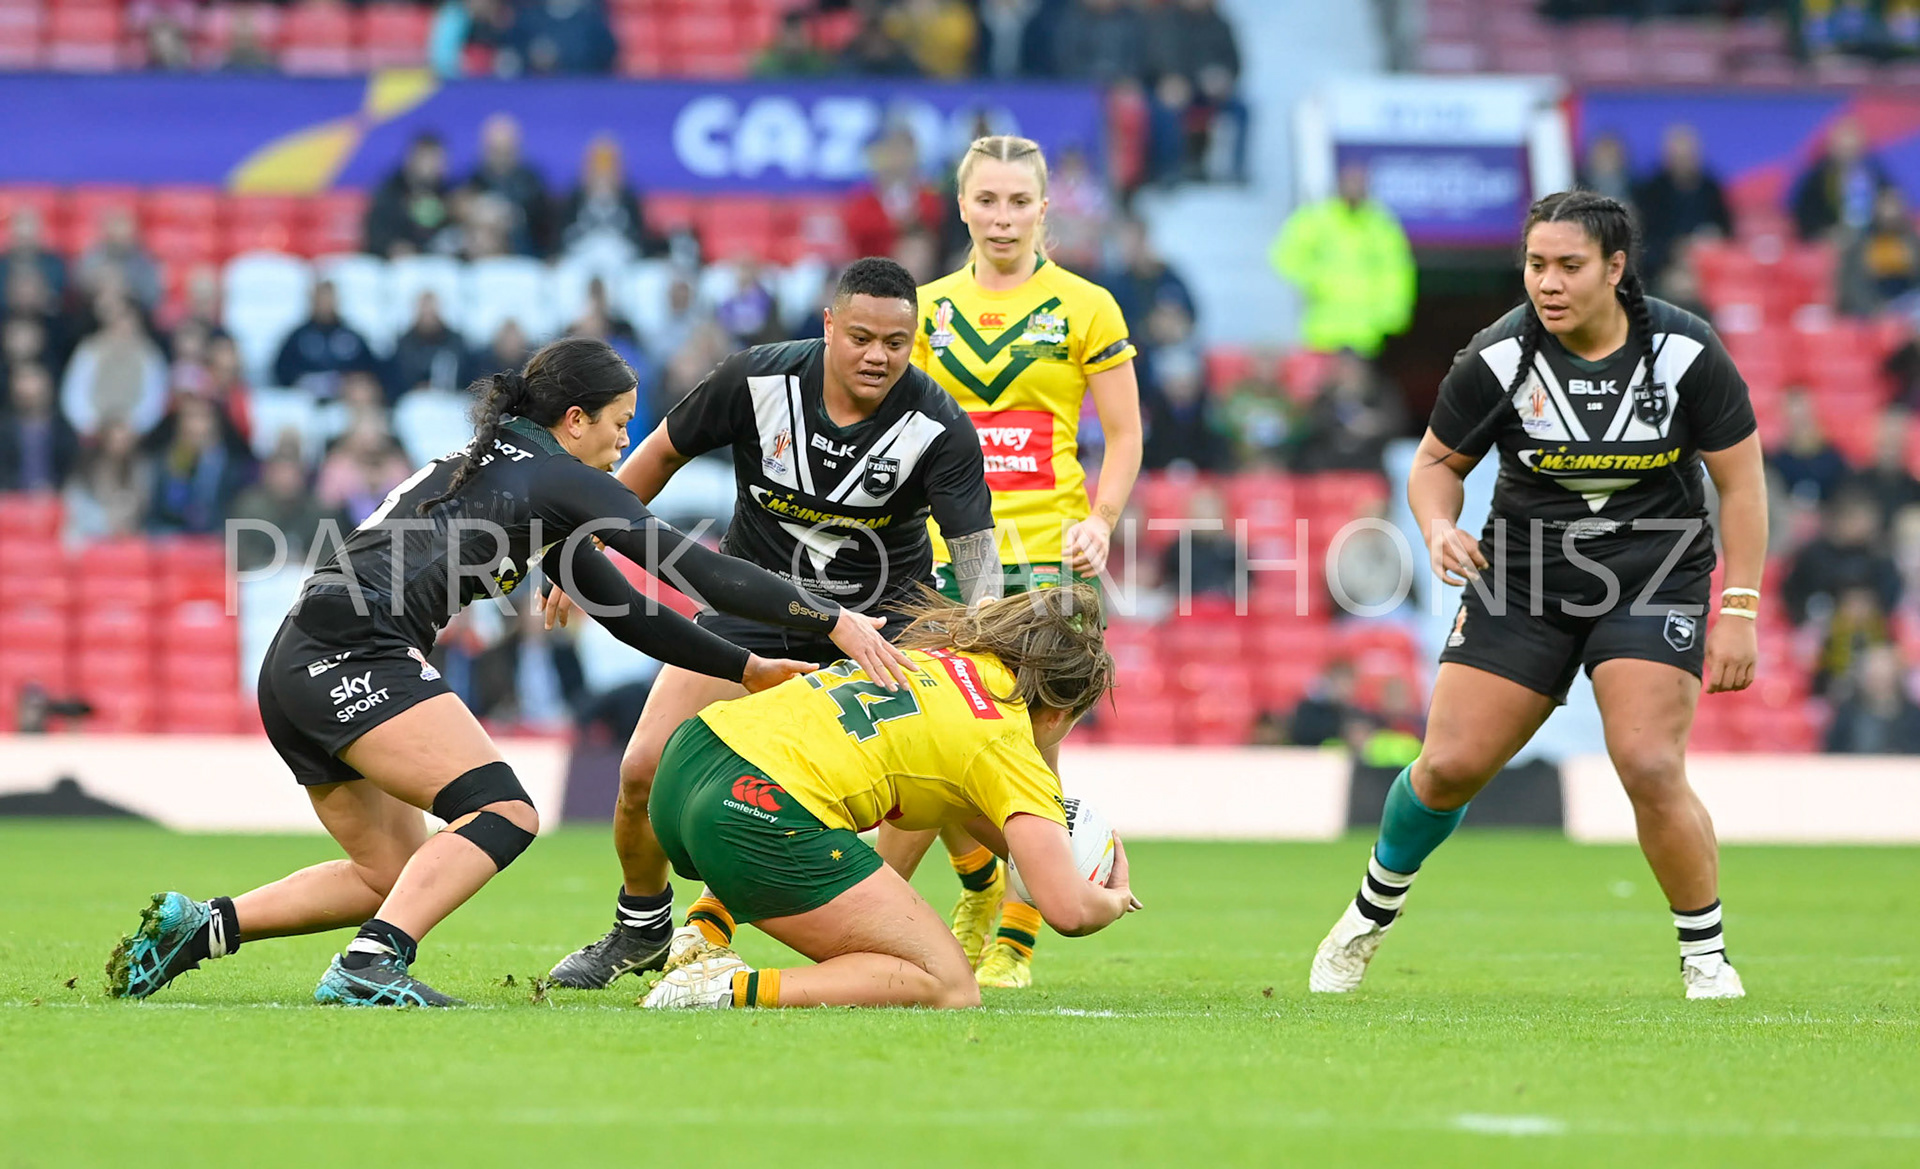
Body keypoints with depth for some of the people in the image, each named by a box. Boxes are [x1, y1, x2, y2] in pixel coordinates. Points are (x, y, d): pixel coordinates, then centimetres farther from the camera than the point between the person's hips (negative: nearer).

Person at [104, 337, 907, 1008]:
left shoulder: (503, 470, 26)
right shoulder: (558, 480, -1)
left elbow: (623, 611, 29)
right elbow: (692, 568, -7)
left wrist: (749, 669, 26)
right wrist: (831, 621, -7)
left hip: (296, 672, 10)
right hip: (353, 653, -10)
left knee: (398, 876, 15)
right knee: (503, 814, -17)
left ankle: (200, 925, 12)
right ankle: (367, 969, -31)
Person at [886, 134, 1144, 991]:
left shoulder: (1083, 307, 2)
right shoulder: (928, 310, 11)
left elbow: (1124, 436, 3)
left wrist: (1100, 521, -11)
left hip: (1049, 558, -3)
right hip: (951, 557, 3)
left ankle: (1017, 938, 4)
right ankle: (978, 883, 27)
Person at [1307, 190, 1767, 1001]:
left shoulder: (1685, 352, -12)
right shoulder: (1497, 359, -11)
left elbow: (1740, 480, -4)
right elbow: (1437, 460, 4)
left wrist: (1738, 610, -8)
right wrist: (1439, 529, -19)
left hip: (1654, 580, -2)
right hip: (1522, 579, 2)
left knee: (1650, 768, -19)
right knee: (1450, 765, -2)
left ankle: (1706, 959, -1)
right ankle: (1372, 913, 26)